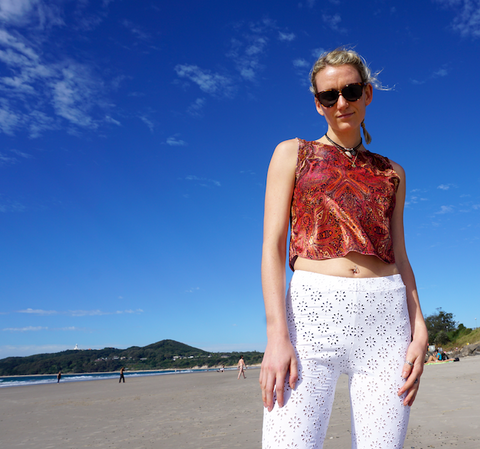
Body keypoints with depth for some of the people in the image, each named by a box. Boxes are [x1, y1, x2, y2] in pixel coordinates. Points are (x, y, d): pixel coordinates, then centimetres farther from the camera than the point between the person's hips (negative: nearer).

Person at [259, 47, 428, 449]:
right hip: (312, 311, -3)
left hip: (386, 316, 3)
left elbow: (400, 255, 16)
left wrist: (419, 329, 2)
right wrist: (277, 333, -12)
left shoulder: (391, 172, 18)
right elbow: (272, 247, -1)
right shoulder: (293, 154, 8)